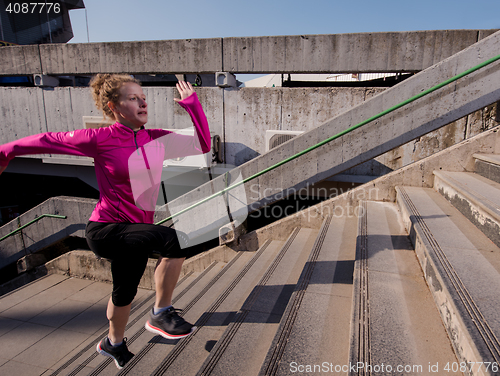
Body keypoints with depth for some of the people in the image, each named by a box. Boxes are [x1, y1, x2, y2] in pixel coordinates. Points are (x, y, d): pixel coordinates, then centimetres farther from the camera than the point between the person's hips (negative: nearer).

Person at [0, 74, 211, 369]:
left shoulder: (157, 140, -2)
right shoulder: (100, 140, -14)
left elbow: (202, 145, -3)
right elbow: (49, 140, -1)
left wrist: (191, 102, -8)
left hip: (134, 231, 6)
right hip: (105, 230, -6)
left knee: (126, 291, 24)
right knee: (173, 239, -28)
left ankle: (114, 343, 53)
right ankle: (162, 313, -7)